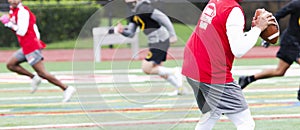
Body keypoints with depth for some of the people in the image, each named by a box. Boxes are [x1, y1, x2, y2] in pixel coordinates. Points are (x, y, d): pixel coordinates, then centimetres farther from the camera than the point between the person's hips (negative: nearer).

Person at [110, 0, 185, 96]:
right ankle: (179, 88, 34)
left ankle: (174, 72, 0)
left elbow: (163, 18, -20)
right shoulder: (134, 14, 11)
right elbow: (131, 33, 12)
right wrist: (122, 30, -9)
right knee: (158, 69, 22)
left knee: (146, 69, -12)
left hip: (160, 41, -10)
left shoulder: (144, 8, -19)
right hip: (154, 42, 10)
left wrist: (172, 34, -21)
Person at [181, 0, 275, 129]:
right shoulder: (234, 10, -14)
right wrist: (257, 28, -10)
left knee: (211, 114, 28)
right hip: (213, 75, -9)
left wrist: (252, 30, 9)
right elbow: (238, 50, -19)